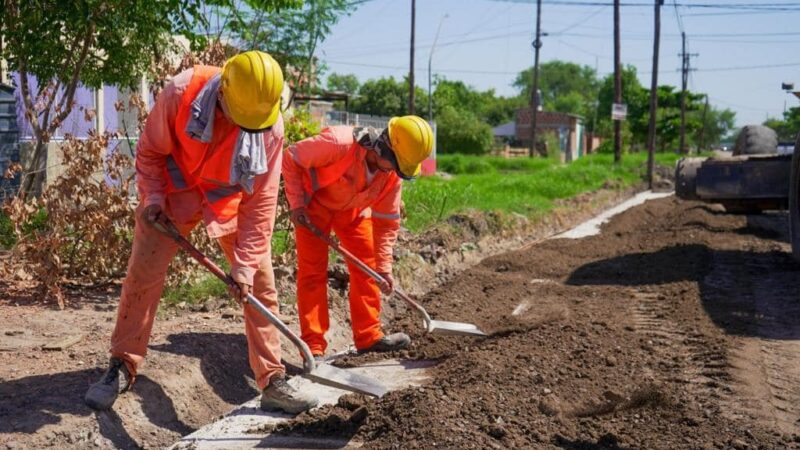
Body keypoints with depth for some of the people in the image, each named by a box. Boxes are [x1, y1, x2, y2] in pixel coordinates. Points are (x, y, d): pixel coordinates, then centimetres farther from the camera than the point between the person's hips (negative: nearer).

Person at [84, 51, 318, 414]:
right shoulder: (181, 92, -28)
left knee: (261, 284, -3)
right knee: (142, 276, -4)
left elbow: (262, 200, -20)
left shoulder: (271, 126, -25)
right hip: (176, 191, -1)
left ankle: (272, 382, 6)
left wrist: (245, 262, -22)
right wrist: (153, 196, -20)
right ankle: (122, 369, 14)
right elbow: (150, 150, -9)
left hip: (232, 200, 1)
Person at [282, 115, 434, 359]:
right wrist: (297, 204, -25)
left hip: (353, 209, 5)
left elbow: (387, 220, -8)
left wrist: (383, 267, -11)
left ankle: (369, 336, 16)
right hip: (314, 203, -5)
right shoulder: (339, 143, -38)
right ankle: (313, 346, -4)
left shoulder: (392, 174, -19)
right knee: (313, 270, -8)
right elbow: (291, 158, -25)